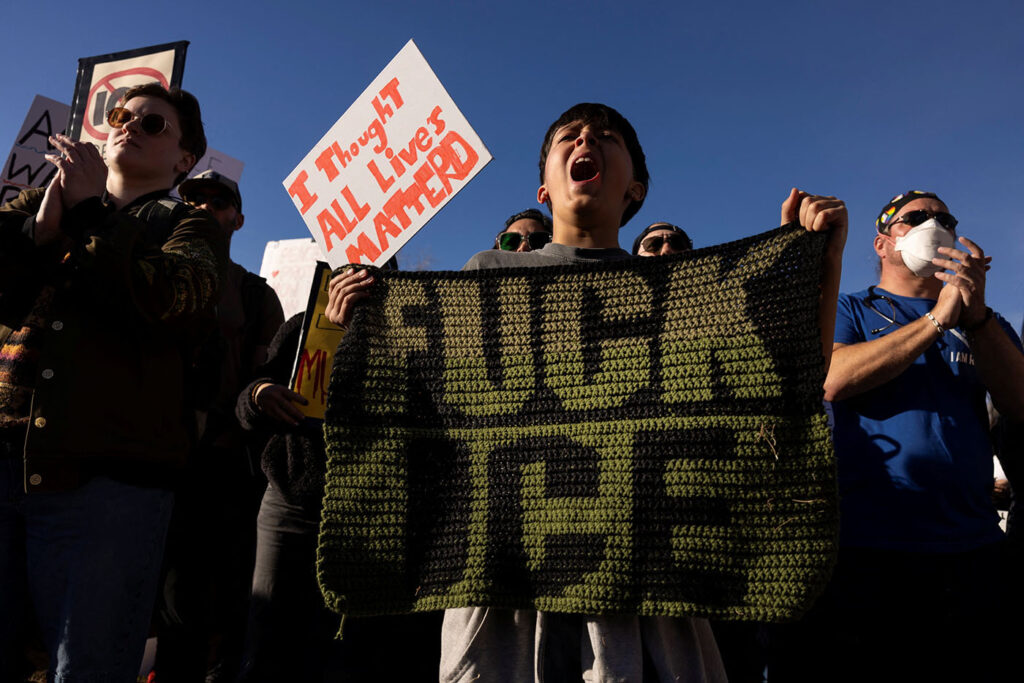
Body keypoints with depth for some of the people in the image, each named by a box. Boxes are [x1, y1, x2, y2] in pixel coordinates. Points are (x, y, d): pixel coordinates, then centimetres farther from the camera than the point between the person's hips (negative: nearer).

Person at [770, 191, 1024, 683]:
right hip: (864, 549, -3)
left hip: (971, 550, 4)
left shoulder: (982, 323, 19)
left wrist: (976, 315, -10)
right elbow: (831, 380, -11)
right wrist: (937, 319, -9)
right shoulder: (849, 311, 10)